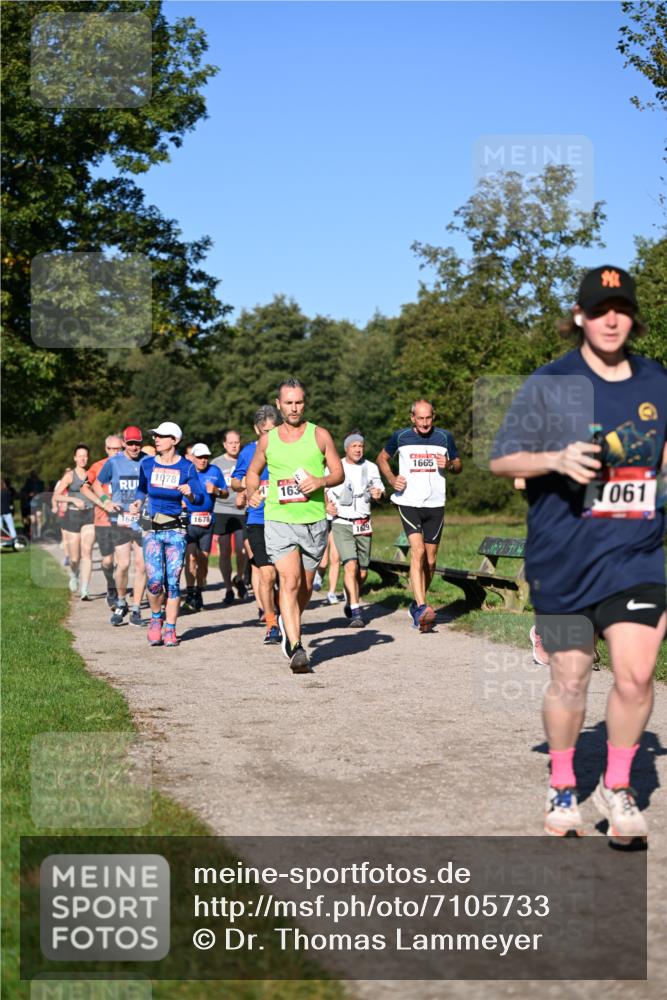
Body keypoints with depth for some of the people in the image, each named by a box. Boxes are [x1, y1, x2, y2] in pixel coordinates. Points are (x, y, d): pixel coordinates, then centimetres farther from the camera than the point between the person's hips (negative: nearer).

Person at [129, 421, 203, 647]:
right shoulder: (147, 464, 5)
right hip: (152, 530, 1)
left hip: (176, 530, -1)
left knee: (172, 581, -2)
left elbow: (200, 499, -5)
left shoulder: (186, 467, -1)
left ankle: (170, 629, 9)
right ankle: (156, 618, 15)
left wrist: (190, 494, -25)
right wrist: (137, 501, 7)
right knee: (154, 581, -11)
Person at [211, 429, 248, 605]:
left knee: (242, 550, -9)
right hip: (222, 511, 0)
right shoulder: (216, 463, 7)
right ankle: (228, 589, 14)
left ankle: (240, 578, 19)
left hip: (242, 511, 0)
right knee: (225, 552, 4)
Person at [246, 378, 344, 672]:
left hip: (314, 521, 1)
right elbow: (252, 473, 23)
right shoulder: (267, 440, 7)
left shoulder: (319, 435, 4)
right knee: (290, 582, -15)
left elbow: (339, 473, 4)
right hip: (279, 520, -1)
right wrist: (252, 494, 4)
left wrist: (320, 482, -15)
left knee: (305, 587, 12)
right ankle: (296, 649, -16)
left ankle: (288, 624, 41)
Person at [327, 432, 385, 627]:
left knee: (362, 572, 6)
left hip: (363, 525, 3)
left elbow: (380, 489, 17)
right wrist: (327, 505, -9)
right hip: (342, 523, -3)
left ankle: (350, 602, 32)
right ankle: (356, 612, -22)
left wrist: (379, 494, -7)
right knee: (351, 565, -20)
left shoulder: (371, 468, 7)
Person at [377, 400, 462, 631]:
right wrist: (391, 480, 0)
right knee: (417, 552, -19)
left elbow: (458, 466, 16)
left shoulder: (444, 437, 5)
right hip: (408, 502, -3)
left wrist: (449, 465, -8)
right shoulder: (401, 437, 1)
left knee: (430, 560, 7)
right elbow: (382, 458, 16)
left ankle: (417, 605, 26)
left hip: (435, 504, 3)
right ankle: (422, 608, -26)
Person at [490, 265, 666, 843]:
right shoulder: (549, 384, -2)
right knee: (570, 678, 7)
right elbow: (501, 460, -2)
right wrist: (557, 459, -17)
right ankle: (563, 788, 29)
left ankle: (617, 787, 12)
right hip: (563, 558, -2)